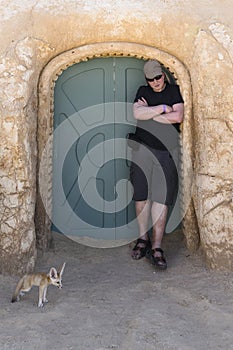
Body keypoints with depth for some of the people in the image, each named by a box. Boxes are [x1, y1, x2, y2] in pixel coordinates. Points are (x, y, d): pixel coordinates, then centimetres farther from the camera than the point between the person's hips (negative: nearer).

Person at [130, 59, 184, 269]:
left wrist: (149, 114, -4)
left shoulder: (174, 91, 6)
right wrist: (163, 108, -8)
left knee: (161, 198, -6)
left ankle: (156, 246, -3)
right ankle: (143, 238, 18)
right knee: (141, 195, 4)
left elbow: (178, 117, -10)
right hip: (142, 149, 2)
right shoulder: (143, 92, 12)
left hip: (166, 151, -2)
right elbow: (137, 113, -6)